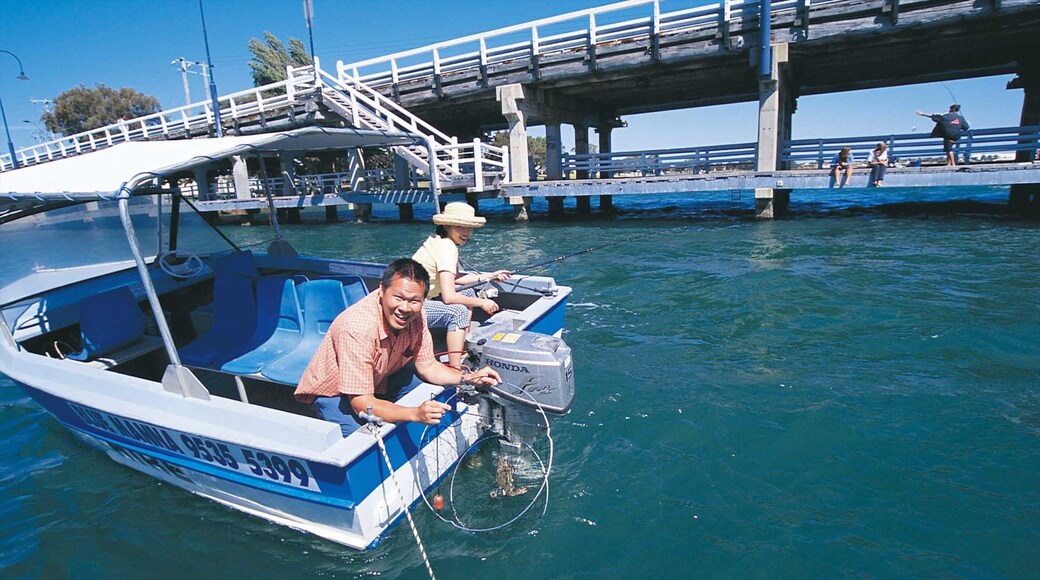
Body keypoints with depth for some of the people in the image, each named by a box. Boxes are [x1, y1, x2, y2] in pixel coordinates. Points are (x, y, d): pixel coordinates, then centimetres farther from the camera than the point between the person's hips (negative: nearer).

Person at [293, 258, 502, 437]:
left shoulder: (414, 314, -18)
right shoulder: (357, 328, -37)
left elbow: (427, 367, -6)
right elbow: (361, 403, -35)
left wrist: (468, 378, -23)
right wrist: (415, 414, -49)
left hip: (379, 380, 6)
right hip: (332, 393, -6)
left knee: (438, 404, -6)